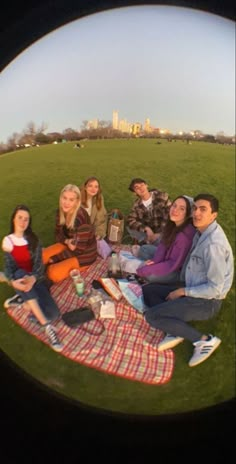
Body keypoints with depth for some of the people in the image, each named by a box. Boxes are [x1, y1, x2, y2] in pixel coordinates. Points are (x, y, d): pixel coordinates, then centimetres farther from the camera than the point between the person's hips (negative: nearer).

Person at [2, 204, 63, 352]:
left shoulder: (34, 239, 1)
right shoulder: (8, 241, 2)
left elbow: (39, 263, -9)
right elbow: (8, 266, -5)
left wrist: (33, 278, -32)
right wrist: (13, 281, -28)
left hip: (36, 279, 0)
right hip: (20, 279, 1)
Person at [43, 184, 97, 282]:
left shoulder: (81, 217, -30)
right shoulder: (60, 212, -8)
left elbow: (78, 248, -25)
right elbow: (58, 233, 4)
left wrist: (55, 258, -18)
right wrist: (67, 241, -21)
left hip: (84, 253, -7)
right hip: (68, 245, 7)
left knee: (54, 274, -22)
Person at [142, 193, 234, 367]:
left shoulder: (213, 244, -27)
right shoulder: (202, 231, -2)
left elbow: (215, 288, -26)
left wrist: (183, 291, -15)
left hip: (207, 301, -9)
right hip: (193, 289, 9)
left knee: (151, 315, -16)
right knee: (147, 290, 7)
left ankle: (204, 340, -7)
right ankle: (175, 330, 0)